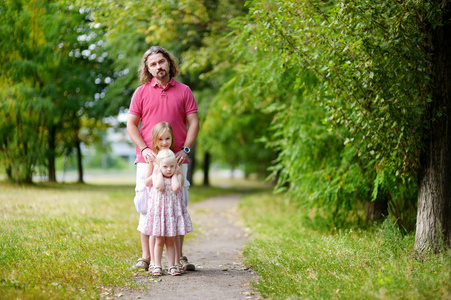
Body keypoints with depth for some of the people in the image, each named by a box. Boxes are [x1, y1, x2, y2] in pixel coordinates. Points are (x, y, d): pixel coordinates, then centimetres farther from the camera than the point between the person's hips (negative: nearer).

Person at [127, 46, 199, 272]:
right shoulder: (141, 92, 8)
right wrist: (145, 149, -8)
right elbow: (131, 125, 6)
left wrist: (185, 149, -8)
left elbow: (193, 122, 5)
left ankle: (179, 256, 8)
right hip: (148, 160, 0)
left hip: (176, 160, 0)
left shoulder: (184, 91, 8)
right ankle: (146, 257, 7)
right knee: (146, 207, 0)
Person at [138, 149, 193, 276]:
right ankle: (157, 266, 12)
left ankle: (172, 266, 14)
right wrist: (159, 173, -11)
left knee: (170, 241, 8)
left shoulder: (178, 176, 0)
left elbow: (175, 188, -20)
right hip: (158, 210, -1)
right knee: (159, 241, 5)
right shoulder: (156, 176, -2)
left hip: (173, 211, 1)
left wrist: (175, 174, -10)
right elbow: (159, 187, -22)